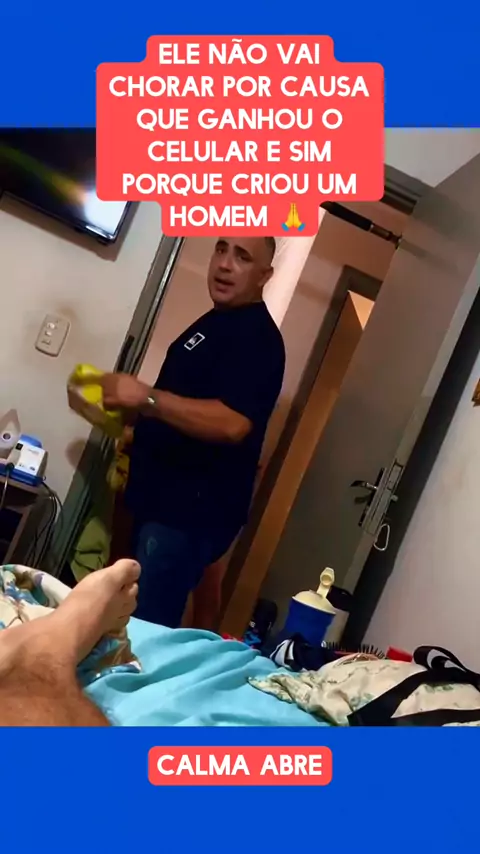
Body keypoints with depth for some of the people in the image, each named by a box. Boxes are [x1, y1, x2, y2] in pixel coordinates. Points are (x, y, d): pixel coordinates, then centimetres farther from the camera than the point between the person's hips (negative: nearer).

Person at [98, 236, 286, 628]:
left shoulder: (258, 337, -15)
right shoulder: (215, 321, 17)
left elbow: (232, 423, -30)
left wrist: (146, 397, -27)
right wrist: (132, 411, 14)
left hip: (193, 511, -10)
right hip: (163, 500, 10)